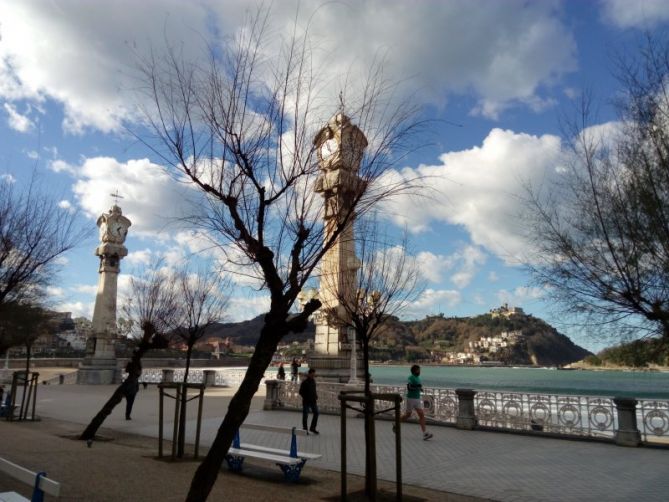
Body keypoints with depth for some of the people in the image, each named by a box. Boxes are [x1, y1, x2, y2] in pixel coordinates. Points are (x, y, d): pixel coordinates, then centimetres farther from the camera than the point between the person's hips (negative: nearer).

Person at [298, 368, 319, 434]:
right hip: (306, 401, -7)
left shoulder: (313, 381, 7)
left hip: (313, 401, 7)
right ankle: (305, 429, 16)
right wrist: (306, 397, -15)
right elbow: (301, 392, -12)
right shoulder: (305, 382, -15)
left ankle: (312, 428, 21)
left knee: (316, 413, 6)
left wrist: (316, 396, 4)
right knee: (305, 415, 3)